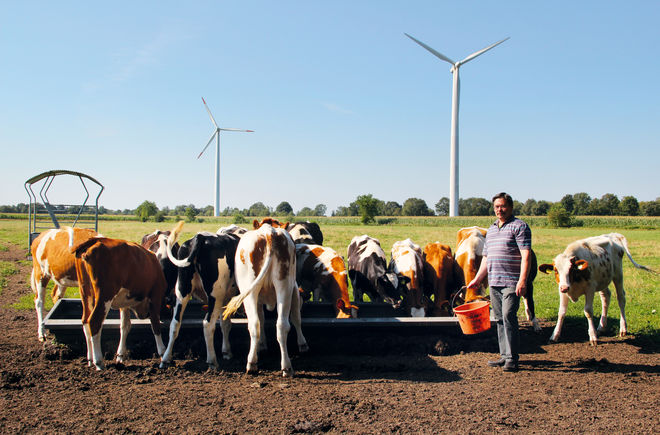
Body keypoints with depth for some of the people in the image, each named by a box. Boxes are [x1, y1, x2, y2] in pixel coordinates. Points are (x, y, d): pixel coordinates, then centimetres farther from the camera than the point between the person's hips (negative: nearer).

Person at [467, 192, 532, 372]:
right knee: (500, 319, 10)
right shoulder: (491, 229, 19)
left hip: (511, 283, -7)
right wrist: (477, 279, 22)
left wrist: (522, 280, -21)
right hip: (494, 283, 8)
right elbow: (486, 257, 25)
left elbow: (526, 255, -13)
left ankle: (512, 359, -5)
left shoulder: (519, 226, -4)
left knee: (508, 317, -11)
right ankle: (504, 355, 17)